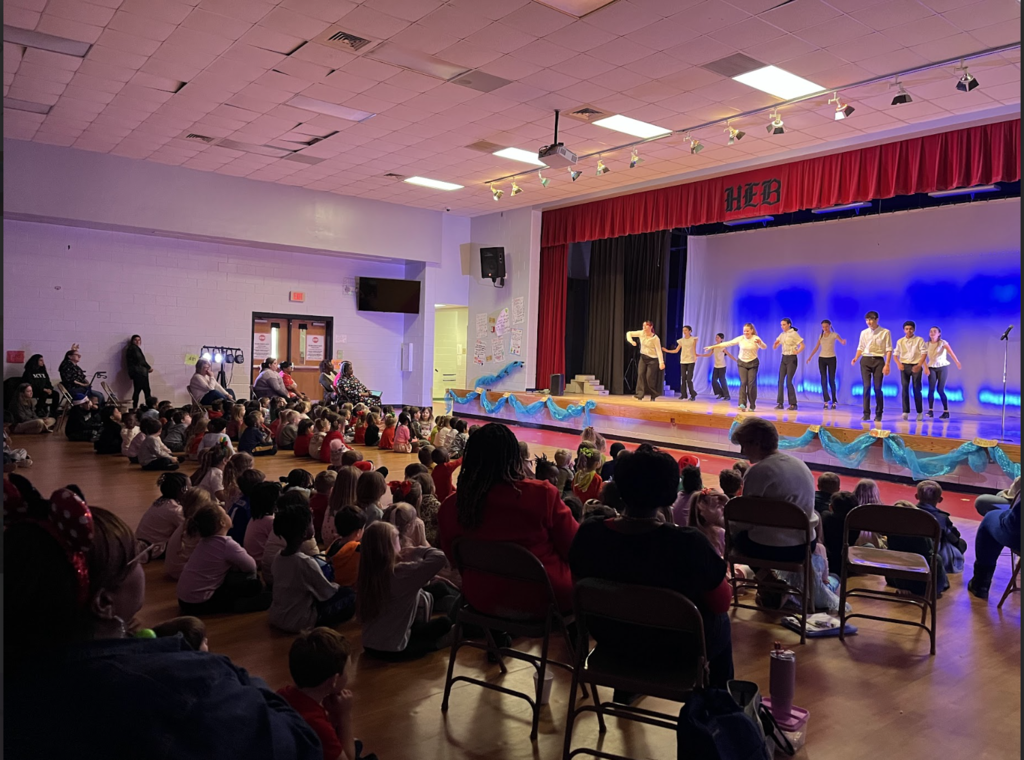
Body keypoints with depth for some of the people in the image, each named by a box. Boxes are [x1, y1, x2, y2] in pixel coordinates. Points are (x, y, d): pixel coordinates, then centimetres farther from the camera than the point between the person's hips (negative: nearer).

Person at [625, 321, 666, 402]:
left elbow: (659, 351, -21)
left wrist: (661, 362, -28)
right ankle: (640, 395, -14)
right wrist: (631, 341, -19)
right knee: (640, 374, -9)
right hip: (643, 357, 5)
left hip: (652, 359, -5)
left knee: (649, 377, -6)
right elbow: (629, 333, 2)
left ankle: (653, 396, 14)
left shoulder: (655, 338, -18)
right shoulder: (641, 333, -5)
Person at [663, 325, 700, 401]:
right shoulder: (681, 340, 10)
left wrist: (695, 356, -28)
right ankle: (684, 394, 6)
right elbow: (676, 350, 13)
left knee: (689, 379, -10)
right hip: (683, 361, 4)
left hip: (691, 361, -4)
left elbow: (694, 348, -11)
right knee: (683, 378, -1)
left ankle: (693, 395, 0)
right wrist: (667, 350, 3)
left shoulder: (693, 339, 1)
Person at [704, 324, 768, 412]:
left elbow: (764, 347, -23)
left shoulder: (756, 338, -9)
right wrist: (713, 347, -8)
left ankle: (752, 406, 6)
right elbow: (727, 343, -4)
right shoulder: (740, 338, -2)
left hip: (752, 363, -2)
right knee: (743, 383, -10)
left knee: (751, 384, -3)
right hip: (742, 363, 2)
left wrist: (760, 342, -47)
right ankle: (742, 404, -19)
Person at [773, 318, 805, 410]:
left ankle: (793, 404, 0)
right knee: (780, 380, 0)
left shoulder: (794, 334, -8)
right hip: (784, 358, 6)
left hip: (792, 359, -6)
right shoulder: (782, 334, 10)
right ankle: (780, 403, 3)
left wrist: (797, 352, -26)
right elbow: (774, 347, 10)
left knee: (788, 381, -8)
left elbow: (802, 346, -11)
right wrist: (775, 343, -11)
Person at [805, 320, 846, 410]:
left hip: (831, 358, -3)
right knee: (823, 380, -1)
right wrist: (810, 357, 5)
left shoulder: (834, 334, -4)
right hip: (822, 359, 3)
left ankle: (834, 402, 5)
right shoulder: (821, 335, 9)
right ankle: (826, 402, 1)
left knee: (831, 380, -1)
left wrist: (843, 342, -47)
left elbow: (841, 340, -23)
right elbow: (816, 348, 12)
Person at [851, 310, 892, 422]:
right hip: (865, 360, 2)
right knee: (866, 386, -3)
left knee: (877, 387, -2)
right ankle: (866, 413, 0)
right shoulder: (864, 332, 10)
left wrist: (887, 364, -11)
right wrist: (856, 358, -6)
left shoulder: (885, 332, 0)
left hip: (878, 360, -2)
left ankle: (878, 414, 10)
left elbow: (889, 349, -3)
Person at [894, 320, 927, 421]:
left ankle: (919, 412, 11)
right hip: (904, 366, 2)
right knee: (905, 388, -7)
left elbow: (924, 353, -6)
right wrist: (898, 363, -14)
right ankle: (906, 412, -8)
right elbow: (895, 354, 6)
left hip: (916, 366, -2)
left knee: (917, 389, 0)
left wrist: (919, 365, -20)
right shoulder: (900, 341, 8)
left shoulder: (919, 340, 1)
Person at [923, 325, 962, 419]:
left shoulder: (943, 343, -6)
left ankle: (946, 411, 1)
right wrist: (926, 368, -17)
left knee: (940, 389, -8)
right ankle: (931, 410, -8)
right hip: (932, 368, 3)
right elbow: (924, 357, -1)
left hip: (942, 367, -3)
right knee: (931, 389, -10)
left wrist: (957, 362, -36)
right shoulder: (927, 344, 5)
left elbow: (950, 352, -22)